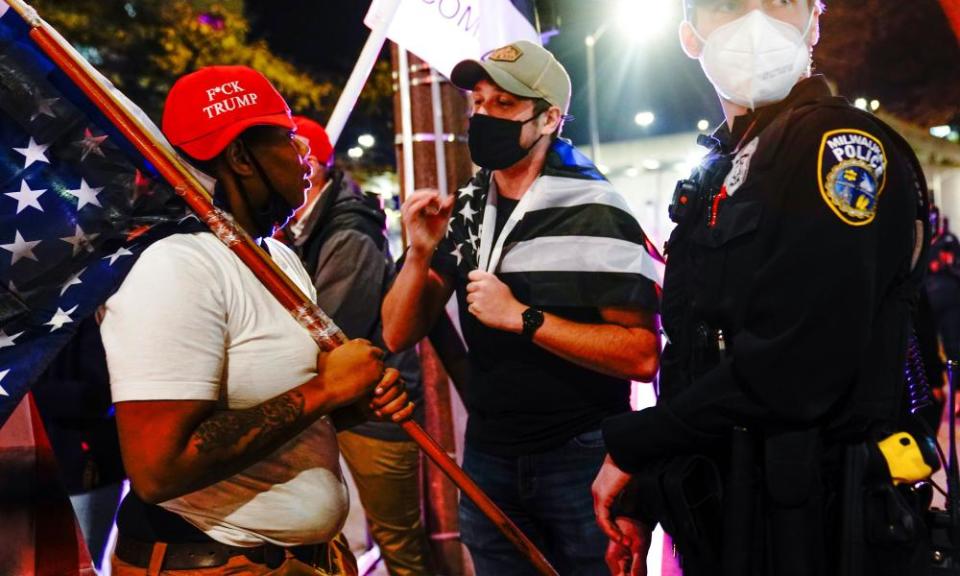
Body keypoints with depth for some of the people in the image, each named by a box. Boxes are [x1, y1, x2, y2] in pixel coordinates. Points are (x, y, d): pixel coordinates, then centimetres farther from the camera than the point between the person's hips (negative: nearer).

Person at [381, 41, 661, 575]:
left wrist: (521, 317, -24)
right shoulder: (463, 210, 3)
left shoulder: (594, 213, -14)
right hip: (487, 455, 5)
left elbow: (643, 355, -21)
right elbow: (398, 336, 3)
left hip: (581, 456, -5)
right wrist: (420, 253, -14)